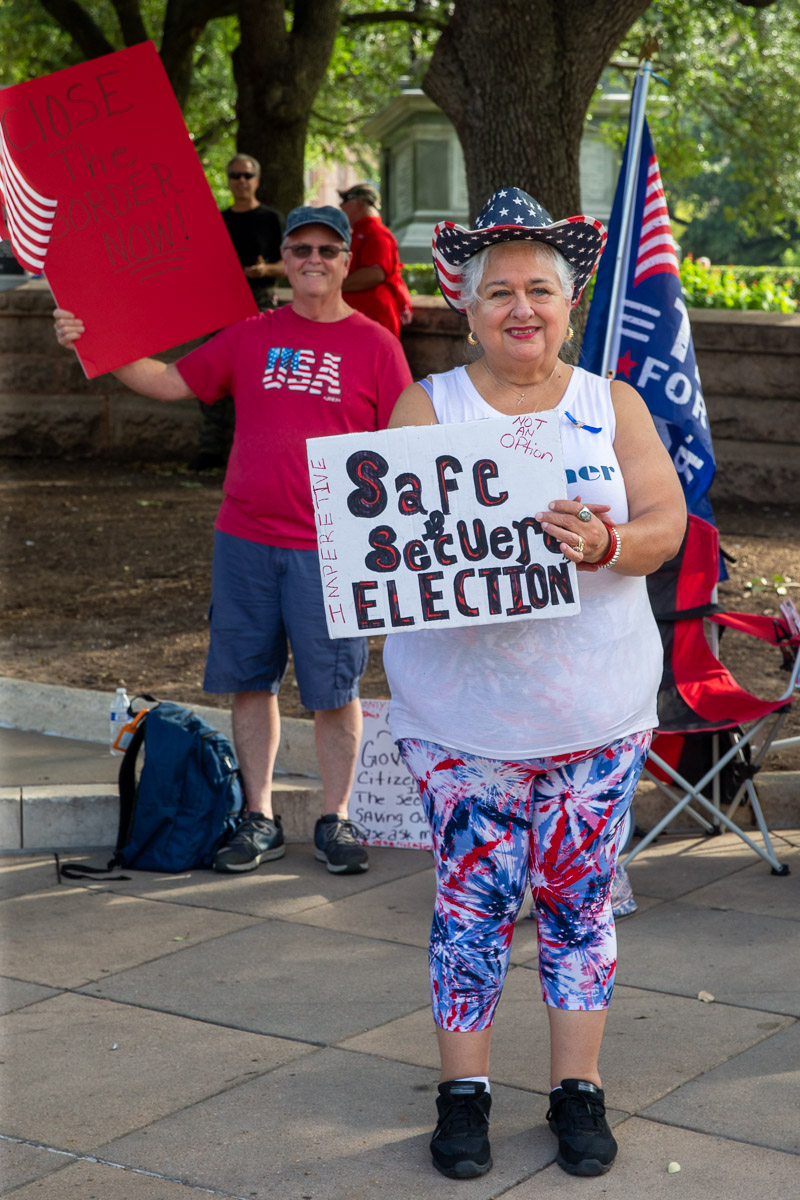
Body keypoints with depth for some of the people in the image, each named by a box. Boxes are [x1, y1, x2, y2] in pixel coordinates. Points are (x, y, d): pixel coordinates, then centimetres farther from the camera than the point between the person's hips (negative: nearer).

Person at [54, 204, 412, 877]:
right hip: (244, 541, 3)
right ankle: (260, 821, 20)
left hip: (330, 548, -3)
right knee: (250, 681, 8)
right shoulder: (252, 337, 9)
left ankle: (336, 820, 17)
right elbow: (170, 382, 13)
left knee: (334, 689, 2)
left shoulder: (374, 344, 1)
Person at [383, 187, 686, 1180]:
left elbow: (668, 522, -2)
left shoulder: (612, 406, 7)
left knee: (577, 897, 7)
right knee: (471, 897, 2)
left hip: (597, 711, 1)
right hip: (461, 707, -1)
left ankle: (578, 1090, 21)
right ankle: (463, 1091, 18)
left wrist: (604, 545, -22)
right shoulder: (426, 407, 3)